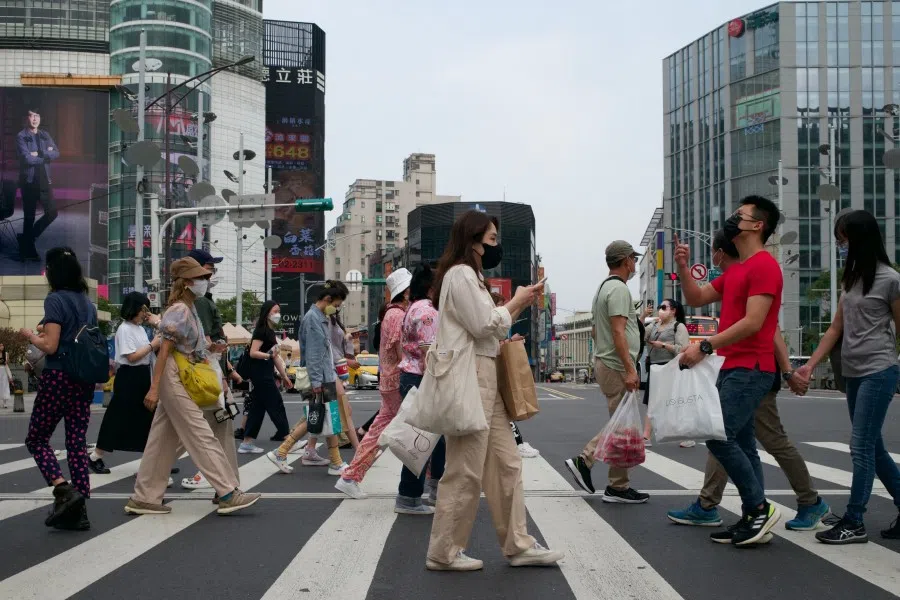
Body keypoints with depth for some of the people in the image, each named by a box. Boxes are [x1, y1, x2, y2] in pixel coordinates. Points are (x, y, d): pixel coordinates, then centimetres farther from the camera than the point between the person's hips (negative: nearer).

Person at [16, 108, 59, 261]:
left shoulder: (45, 135, 12)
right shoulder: (21, 137, -5)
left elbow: (56, 153, 0)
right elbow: (27, 158, -17)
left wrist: (39, 154, -14)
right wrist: (46, 155, -5)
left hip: (44, 180, 5)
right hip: (29, 181, -5)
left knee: (51, 212, 2)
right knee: (29, 216, 2)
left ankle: (27, 239, 22)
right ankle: (28, 250, 12)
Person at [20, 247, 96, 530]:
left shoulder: (55, 299, -11)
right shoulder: (87, 302, 12)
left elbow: (50, 346, -16)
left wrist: (30, 335, 3)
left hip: (59, 377, -6)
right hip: (84, 379, 7)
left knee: (36, 439, 8)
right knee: (77, 442, 7)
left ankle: (64, 490, -11)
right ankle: (78, 511, 4)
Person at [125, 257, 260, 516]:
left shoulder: (189, 309, 14)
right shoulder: (180, 311, -14)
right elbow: (164, 349, -18)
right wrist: (154, 388, -21)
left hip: (181, 381, 10)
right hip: (174, 379, -10)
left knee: (164, 441, 10)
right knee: (201, 437, -7)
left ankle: (144, 498, 15)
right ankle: (228, 494, -5)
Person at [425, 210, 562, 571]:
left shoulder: (471, 276, 23)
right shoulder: (460, 274, -10)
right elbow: (483, 325, -16)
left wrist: (519, 306, 13)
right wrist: (516, 302, -2)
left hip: (484, 375, 11)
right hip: (468, 376, -11)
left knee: (506, 463, 8)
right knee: (466, 470, -6)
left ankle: (518, 545, 12)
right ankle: (444, 552, 3)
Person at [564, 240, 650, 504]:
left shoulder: (603, 287, 18)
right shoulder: (619, 288, -14)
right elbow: (618, 331, -22)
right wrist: (630, 369, -24)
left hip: (604, 362, 10)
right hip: (617, 366, -10)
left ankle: (584, 460, 12)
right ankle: (618, 487, 2)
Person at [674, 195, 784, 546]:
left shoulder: (764, 266, -12)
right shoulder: (736, 270, 19)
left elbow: (753, 322, -21)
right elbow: (697, 299, 22)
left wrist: (705, 347, -23)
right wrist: (683, 267, 7)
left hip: (750, 369, -10)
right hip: (732, 368, 10)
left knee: (719, 437, -15)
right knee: (741, 443, 9)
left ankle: (760, 507, -4)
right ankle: (752, 517, 13)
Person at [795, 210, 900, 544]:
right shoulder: (850, 279, 13)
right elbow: (836, 329, 12)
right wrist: (810, 365, 4)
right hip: (853, 373, 8)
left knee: (861, 447, -7)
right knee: (872, 448, 10)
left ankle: (854, 523, -1)